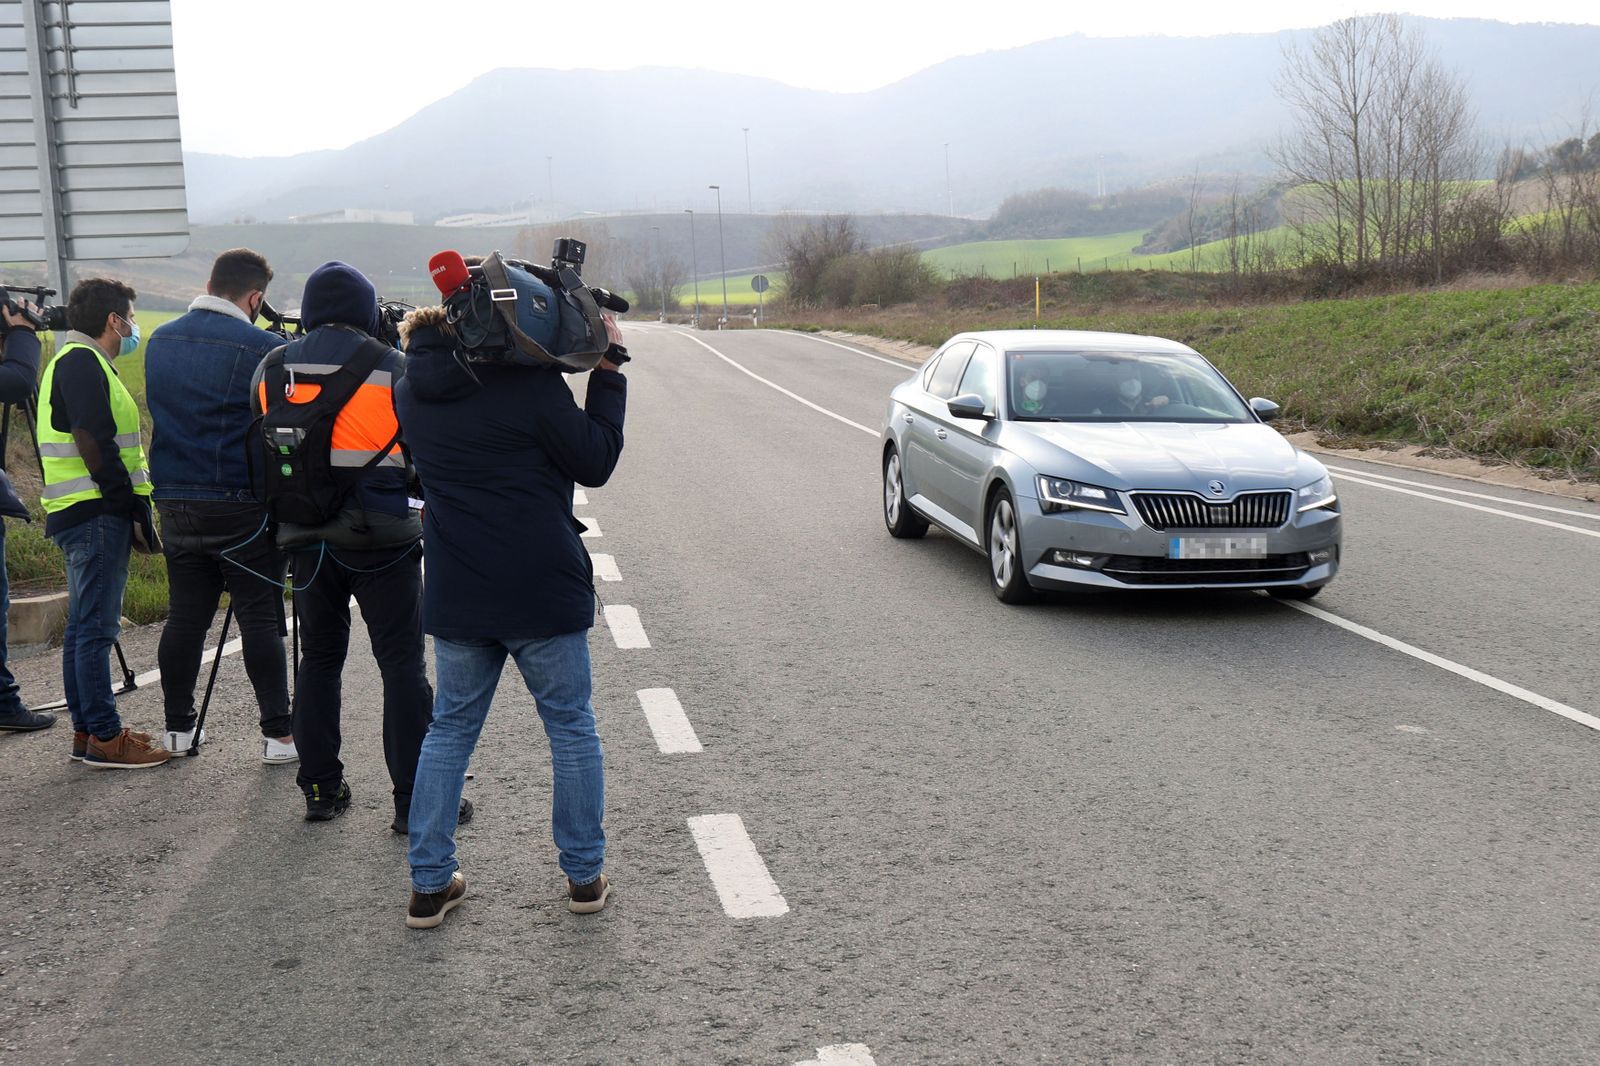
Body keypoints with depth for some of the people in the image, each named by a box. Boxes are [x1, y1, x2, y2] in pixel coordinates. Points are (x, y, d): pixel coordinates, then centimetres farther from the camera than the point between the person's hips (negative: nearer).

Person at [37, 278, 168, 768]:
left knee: (84, 626, 13)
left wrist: (132, 507, 16)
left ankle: (87, 729, 21)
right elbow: (93, 442, -20)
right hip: (95, 513, -11)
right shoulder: (82, 362, -11)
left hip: (84, 515, 11)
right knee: (96, 626, -7)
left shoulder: (77, 361, 21)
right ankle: (104, 737, -4)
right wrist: (133, 506, -17)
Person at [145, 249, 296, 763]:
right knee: (260, 618, 0)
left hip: (175, 503, 6)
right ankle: (278, 734, 4)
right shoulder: (261, 347, -13)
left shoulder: (160, 341, 9)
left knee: (186, 615, 13)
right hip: (242, 506, -6)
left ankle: (178, 728, 21)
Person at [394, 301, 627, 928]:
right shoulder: (529, 382, -15)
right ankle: (584, 875, 19)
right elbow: (595, 462, -7)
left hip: (455, 594, 5)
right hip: (543, 590, -4)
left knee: (450, 727, 17)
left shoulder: (412, 390, 4)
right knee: (571, 724, 11)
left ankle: (429, 883, 19)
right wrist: (609, 370, 0)